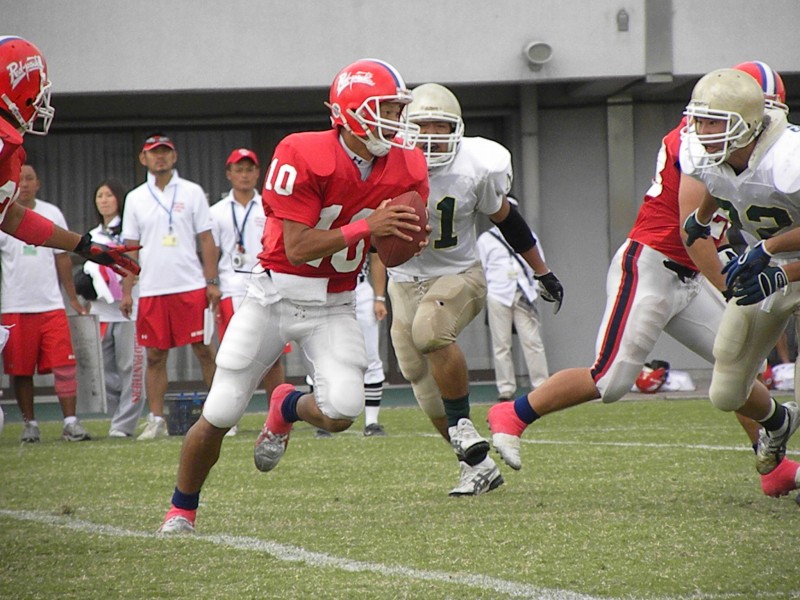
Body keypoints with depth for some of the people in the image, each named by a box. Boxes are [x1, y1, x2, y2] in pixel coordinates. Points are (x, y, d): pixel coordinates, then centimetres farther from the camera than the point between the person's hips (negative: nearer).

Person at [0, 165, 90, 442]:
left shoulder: (52, 214, 10)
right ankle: (30, 423, 14)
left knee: (64, 365, -7)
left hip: (51, 305, 2)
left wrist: (72, 297, 14)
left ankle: (70, 422, -4)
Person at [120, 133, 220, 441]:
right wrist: (126, 291, 4)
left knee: (204, 350, -3)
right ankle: (156, 420, 7)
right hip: (152, 290, 2)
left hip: (191, 287, -2)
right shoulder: (135, 199, 9)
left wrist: (212, 282, -4)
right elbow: (131, 248, 10)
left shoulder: (192, 193, 5)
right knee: (155, 355, 3)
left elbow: (206, 240, 4)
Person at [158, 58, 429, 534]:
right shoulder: (304, 156, -21)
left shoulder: (406, 169, -6)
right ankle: (182, 509, 24)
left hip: (334, 306, 3)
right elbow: (298, 248, -24)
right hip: (277, 294, -3)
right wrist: (367, 227, -31)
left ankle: (286, 410, 18)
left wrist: (411, 240, -16)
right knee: (219, 416, -2)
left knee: (343, 411, -19)